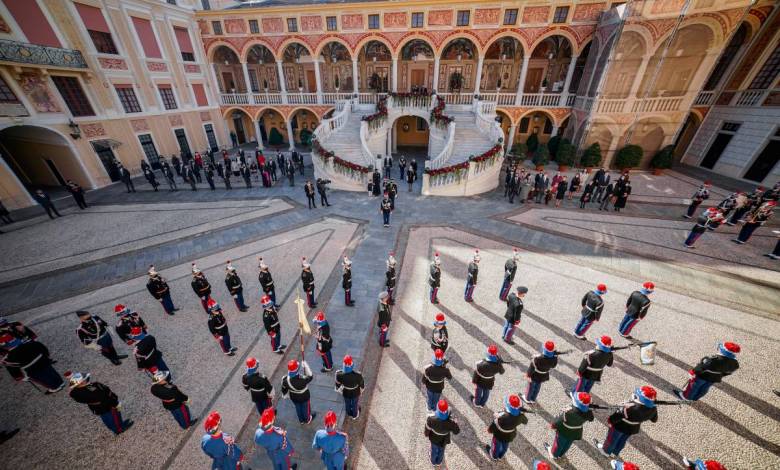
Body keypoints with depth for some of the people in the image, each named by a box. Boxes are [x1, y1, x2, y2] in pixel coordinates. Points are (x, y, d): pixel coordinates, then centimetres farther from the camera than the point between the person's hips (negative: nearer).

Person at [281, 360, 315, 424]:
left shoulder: (285, 380, -32)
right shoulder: (302, 379, -44)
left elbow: (284, 389, -10)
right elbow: (310, 376, -23)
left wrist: (285, 395, 12)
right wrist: (305, 366, -22)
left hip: (294, 397, 3)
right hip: (304, 397, -3)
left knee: (298, 408, 32)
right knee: (306, 408, 27)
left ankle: (301, 420, 57)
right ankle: (307, 419, 54)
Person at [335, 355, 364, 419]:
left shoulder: (339, 375, -39)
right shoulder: (358, 375, -42)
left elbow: (338, 384, -14)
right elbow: (362, 385, -19)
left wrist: (339, 390, 10)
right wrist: (361, 391, 5)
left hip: (346, 393, 1)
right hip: (355, 393, -1)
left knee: (347, 404, 34)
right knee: (355, 404, 31)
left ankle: (349, 414, 63)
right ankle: (355, 415, 60)